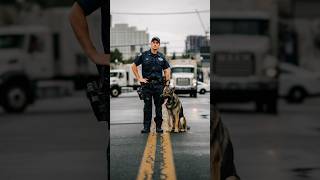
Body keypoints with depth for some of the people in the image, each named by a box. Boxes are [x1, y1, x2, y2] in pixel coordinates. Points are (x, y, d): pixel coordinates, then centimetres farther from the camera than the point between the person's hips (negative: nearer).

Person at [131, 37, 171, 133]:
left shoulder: (161, 57, 10)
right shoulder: (144, 55, 2)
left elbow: (167, 69, 18)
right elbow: (133, 66, 6)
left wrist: (167, 81, 6)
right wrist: (139, 78, 0)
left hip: (158, 85, 2)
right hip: (146, 84, -2)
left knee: (159, 106, 4)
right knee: (147, 106, 2)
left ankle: (158, 126, 10)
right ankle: (146, 127, 5)